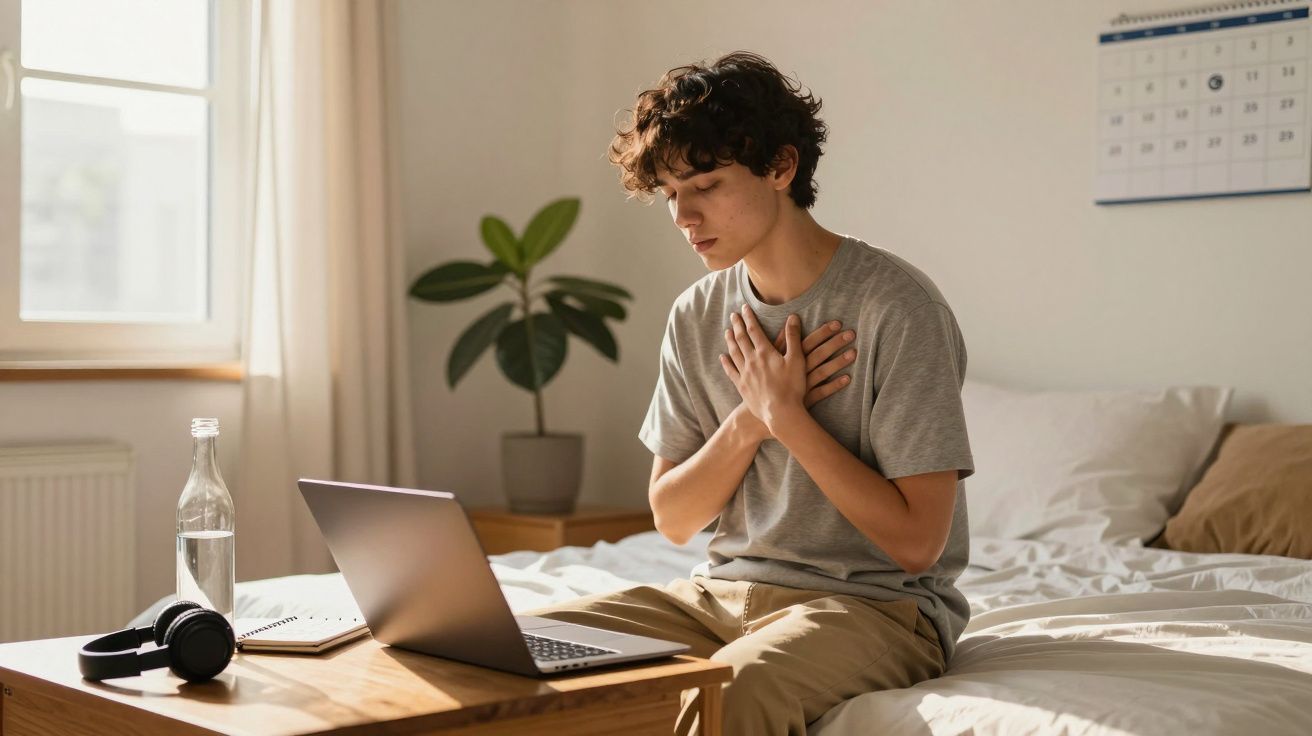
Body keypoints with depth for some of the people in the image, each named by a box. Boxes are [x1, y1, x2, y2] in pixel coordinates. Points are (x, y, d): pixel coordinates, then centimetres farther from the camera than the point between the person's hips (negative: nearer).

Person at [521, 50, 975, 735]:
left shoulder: (896, 306, -14)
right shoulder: (698, 315, 6)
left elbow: (916, 540, -17)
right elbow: (673, 519, 7)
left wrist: (785, 413, -15)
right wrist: (752, 421, -10)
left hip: (873, 601, -6)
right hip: (723, 592, 6)